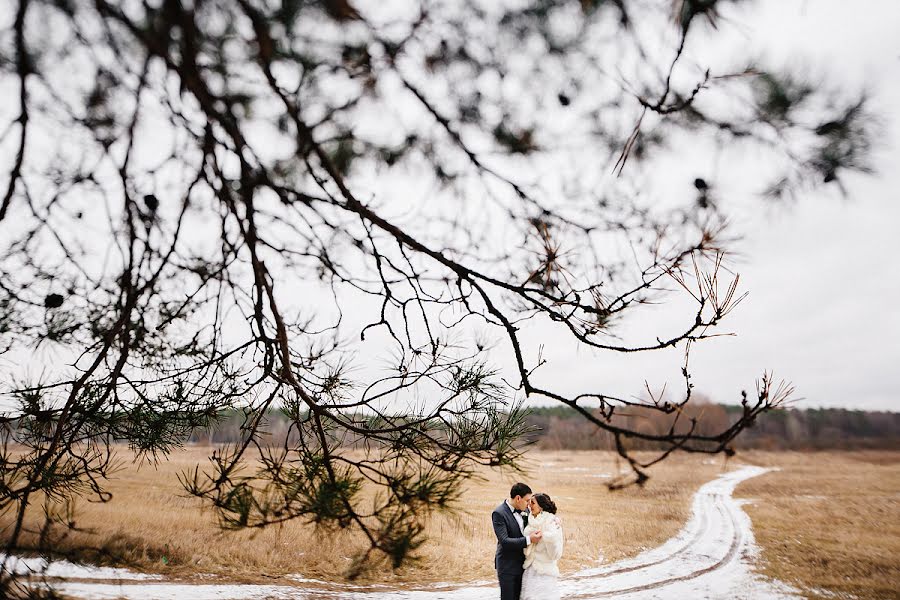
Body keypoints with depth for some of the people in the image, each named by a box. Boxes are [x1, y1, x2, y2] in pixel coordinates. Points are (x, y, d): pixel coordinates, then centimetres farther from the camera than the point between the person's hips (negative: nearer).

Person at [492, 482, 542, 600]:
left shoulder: (524, 510, 2)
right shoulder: (498, 513, -19)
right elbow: (504, 541, -25)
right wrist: (529, 540, -31)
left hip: (522, 564, 6)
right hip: (507, 567, -6)